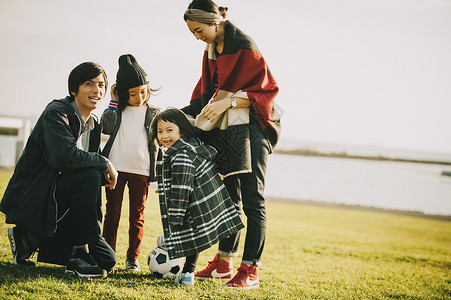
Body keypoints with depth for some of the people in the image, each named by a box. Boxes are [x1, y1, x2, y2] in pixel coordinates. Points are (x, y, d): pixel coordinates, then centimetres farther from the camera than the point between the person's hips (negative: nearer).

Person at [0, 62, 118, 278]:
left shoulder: (93, 126, 11)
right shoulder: (56, 112, -13)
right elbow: (64, 156, -30)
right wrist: (105, 164, -18)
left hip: (58, 208, 8)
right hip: (30, 200, -8)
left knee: (107, 260, 1)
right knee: (89, 175, -30)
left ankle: (29, 239, 13)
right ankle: (79, 255, -21)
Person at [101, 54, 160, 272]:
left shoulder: (153, 114, 7)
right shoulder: (117, 110, 7)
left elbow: (157, 144, 9)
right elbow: (106, 127, -11)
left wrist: (156, 175, 4)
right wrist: (113, 102, -8)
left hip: (141, 170, 0)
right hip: (115, 168, 0)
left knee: (137, 215, 5)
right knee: (112, 212, 5)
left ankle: (133, 257, 12)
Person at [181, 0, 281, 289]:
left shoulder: (244, 46, -14)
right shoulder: (211, 51, 12)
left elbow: (266, 89, -15)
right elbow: (207, 92, 21)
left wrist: (229, 101, -23)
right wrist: (187, 117, 10)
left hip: (251, 130, -8)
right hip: (226, 131, 8)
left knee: (252, 199, -7)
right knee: (229, 196, 12)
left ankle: (250, 270, -6)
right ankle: (224, 262, 19)